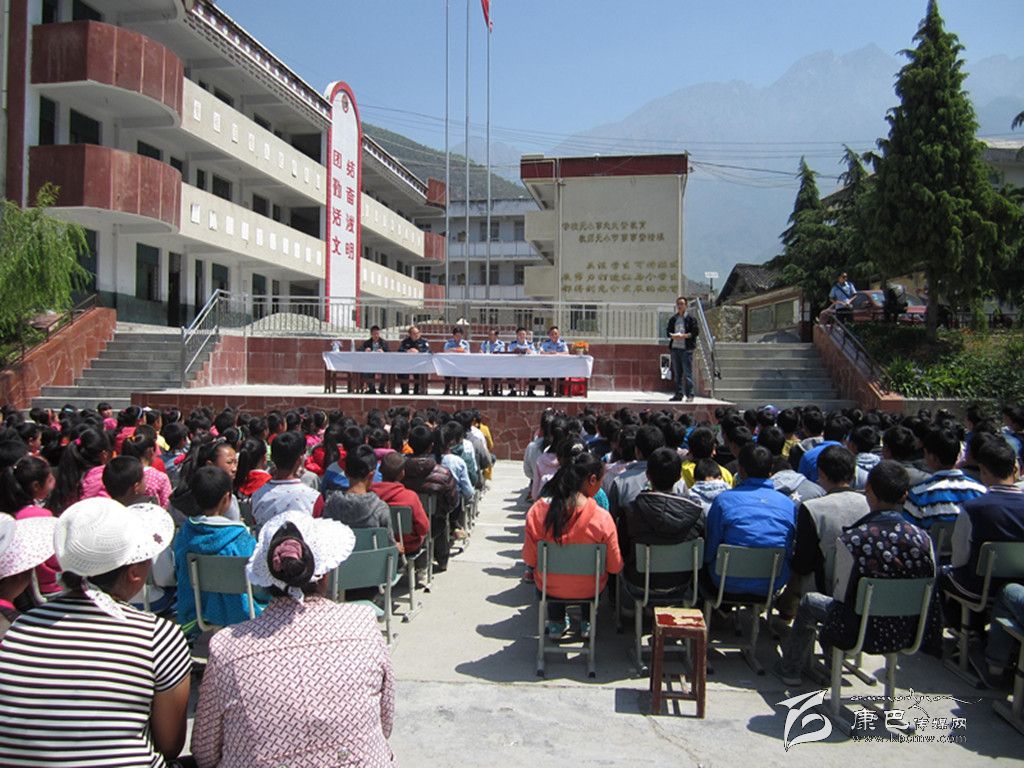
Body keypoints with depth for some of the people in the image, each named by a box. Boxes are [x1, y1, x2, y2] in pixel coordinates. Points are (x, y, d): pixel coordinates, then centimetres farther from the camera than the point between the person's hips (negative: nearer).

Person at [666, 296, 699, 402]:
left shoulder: (691, 318, 2)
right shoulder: (673, 319, 16)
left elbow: (695, 332, -5)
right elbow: (668, 331, 12)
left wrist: (683, 336, -17)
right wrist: (673, 336, -10)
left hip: (686, 348, -5)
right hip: (675, 348, 5)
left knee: (687, 372, -7)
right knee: (677, 373, 8)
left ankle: (689, 395, -4)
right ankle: (678, 394, 14)